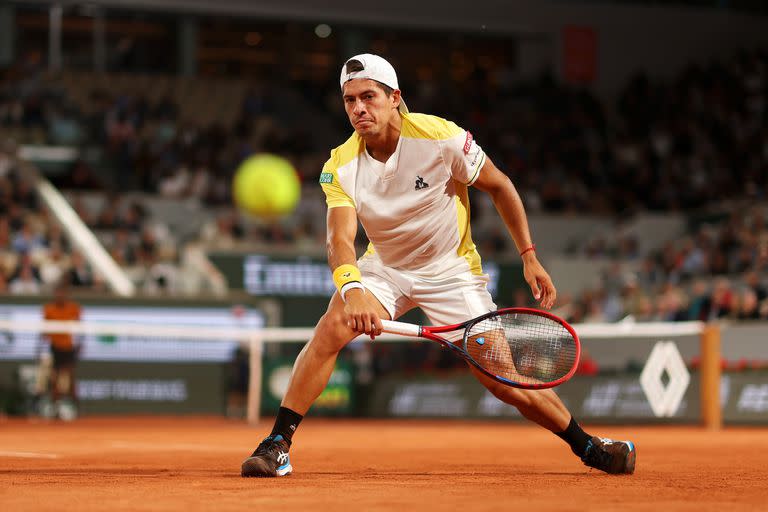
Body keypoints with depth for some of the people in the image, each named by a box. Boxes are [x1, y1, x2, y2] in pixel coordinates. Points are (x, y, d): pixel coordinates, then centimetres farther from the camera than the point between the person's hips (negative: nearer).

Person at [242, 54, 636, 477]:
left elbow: (499, 186, -7)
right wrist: (352, 289, -52)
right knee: (331, 328, -26)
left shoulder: (440, 138, -22)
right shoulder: (341, 167, -17)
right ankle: (277, 445, -20)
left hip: (452, 271, -2)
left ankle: (586, 445, 16)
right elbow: (340, 238, -31)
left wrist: (529, 256, -9)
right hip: (384, 268, 2)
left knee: (504, 381, -7)